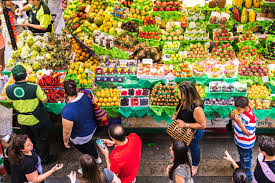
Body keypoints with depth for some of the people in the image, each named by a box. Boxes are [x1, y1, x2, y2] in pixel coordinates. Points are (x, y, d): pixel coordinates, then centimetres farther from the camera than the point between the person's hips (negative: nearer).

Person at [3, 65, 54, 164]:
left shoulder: (9, 89, -17)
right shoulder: (34, 87, -29)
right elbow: (45, 100, -15)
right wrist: (42, 93, 3)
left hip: (22, 120, 4)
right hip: (36, 120, -4)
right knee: (42, 140, 19)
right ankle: (45, 159, 36)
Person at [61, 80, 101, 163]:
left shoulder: (67, 111, -44)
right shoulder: (87, 93, -29)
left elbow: (67, 131, -29)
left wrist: (65, 141, -7)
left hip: (80, 137, -6)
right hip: (92, 128, 6)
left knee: (84, 150, 30)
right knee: (89, 142, 40)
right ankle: (97, 158, 69)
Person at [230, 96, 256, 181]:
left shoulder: (251, 118, -37)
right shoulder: (240, 109, -16)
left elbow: (248, 134, -31)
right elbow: (233, 118, 3)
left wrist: (239, 122, -39)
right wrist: (232, 116, -22)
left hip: (246, 144, -7)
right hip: (239, 140, 7)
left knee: (246, 159, 16)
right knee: (241, 155, 34)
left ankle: (247, 176, 37)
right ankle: (241, 165, 61)